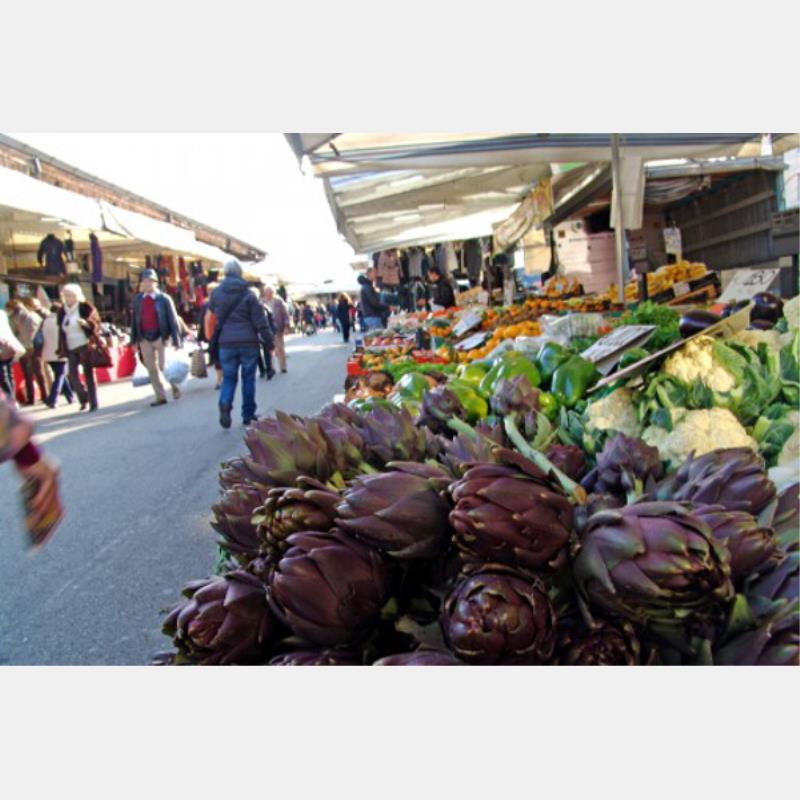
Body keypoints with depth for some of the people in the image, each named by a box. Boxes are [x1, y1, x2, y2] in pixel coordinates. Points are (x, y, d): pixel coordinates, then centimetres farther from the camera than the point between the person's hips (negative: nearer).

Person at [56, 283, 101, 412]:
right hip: (71, 348, 5)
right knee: (72, 376, -1)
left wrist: (86, 323, -24)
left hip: (85, 346, -5)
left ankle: (93, 403, 3)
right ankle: (84, 398, 21)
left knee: (88, 374, -3)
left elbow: (95, 322, -3)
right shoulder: (62, 311, 11)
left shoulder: (85, 307, -2)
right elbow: (61, 332, 14)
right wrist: (62, 349, 10)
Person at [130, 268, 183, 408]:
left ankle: (175, 389, 19)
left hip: (161, 337, -4)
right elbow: (134, 321, 11)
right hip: (145, 339, 4)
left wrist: (176, 341, -11)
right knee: (151, 369, 6)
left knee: (164, 367, -6)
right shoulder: (138, 299, 7)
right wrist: (134, 340, 7)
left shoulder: (164, 299, -5)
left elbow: (173, 320, -6)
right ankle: (160, 396, 13)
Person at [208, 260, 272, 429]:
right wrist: (269, 340, 0)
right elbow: (260, 320, -4)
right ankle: (248, 414, 13)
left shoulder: (216, 293, 5)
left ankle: (225, 404, -17)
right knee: (248, 378, 9)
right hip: (248, 342, -1)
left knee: (229, 377, 10)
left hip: (227, 343, 2)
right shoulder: (248, 294, -3)